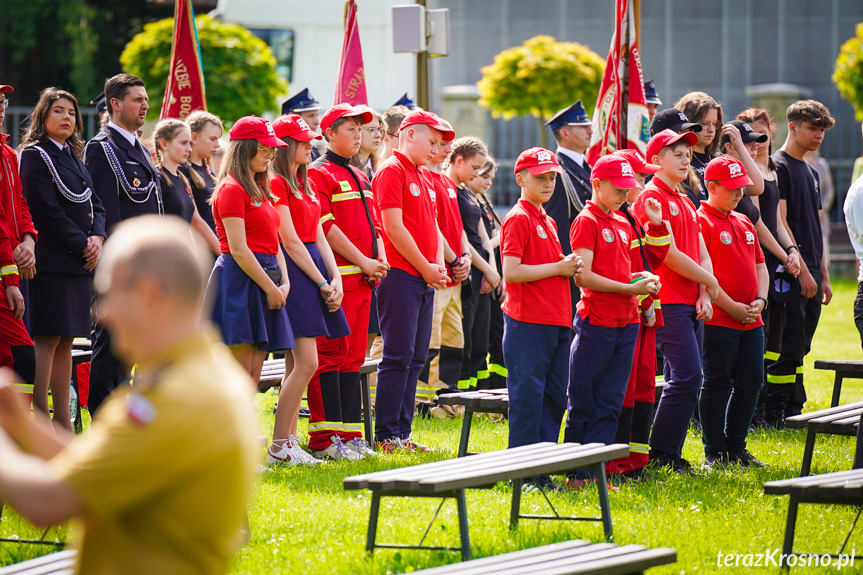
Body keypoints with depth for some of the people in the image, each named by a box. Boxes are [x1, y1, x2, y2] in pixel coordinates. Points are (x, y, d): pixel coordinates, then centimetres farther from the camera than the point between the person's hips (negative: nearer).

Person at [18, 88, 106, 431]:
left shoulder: (74, 157, 19)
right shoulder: (35, 156, -6)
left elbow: (94, 205, 17)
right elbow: (47, 210, -14)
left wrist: (97, 237, -2)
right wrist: (82, 244, -13)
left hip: (80, 261, 8)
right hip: (51, 260, -8)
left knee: (65, 342, 9)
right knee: (46, 341, -9)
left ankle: (63, 422, 10)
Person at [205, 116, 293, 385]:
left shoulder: (260, 189, 19)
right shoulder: (232, 189, -10)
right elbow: (238, 250, -15)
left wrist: (284, 282, 3)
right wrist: (271, 289, -13)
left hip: (264, 279, 9)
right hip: (239, 282, -9)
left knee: (254, 374, 5)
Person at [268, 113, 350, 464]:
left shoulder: (305, 183, 18)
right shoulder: (277, 184, -10)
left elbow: (318, 236, 15)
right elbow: (290, 241, -13)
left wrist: (335, 278, 2)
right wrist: (322, 284, -12)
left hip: (315, 265, 9)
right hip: (295, 270, -9)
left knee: (296, 363, 8)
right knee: (307, 362, -13)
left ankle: (288, 439, 10)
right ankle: (279, 446, -9)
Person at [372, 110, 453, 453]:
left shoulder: (424, 178, 19)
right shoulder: (392, 171, -9)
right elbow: (394, 227, -15)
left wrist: (439, 266, 3)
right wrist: (426, 268, -11)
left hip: (425, 280, 9)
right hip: (401, 276, -9)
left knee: (415, 358, 9)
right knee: (398, 356, -8)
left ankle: (402, 432, 13)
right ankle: (386, 436, -5)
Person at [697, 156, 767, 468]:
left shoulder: (744, 223, 17)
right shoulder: (701, 221, -8)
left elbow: (760, 265, 21)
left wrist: (760, 301, 3)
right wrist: (731, 307, -16)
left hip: (751, 321, 8)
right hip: (718, 321, -8)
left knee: (751, 383, 8)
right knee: (718, 384, -2)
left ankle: (736, 448, 18)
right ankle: (714, 452, 5)